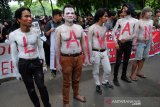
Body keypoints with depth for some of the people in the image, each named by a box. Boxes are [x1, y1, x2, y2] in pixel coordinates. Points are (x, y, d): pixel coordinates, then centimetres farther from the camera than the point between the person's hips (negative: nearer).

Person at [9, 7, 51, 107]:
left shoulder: (36, 32, -6)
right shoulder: (13, 35, -11)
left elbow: (41, 48, 4)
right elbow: (14, 54, -2)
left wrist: (44, 64, 7)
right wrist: (17, 71, 3)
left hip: (36, 63, 1)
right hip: (23, 65, 0)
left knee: (42, 86, 3)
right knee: (30, 89, 14)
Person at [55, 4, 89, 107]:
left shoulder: (79, 27, 3)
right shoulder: (59, 29, -8)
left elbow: (83, 43, 11)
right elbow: (57, 47, -6)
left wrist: (86, 57, 11)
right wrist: (58, 63, -6)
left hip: (79, 57, 4)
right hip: (66, 58, -3)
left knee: (76, 79, 21)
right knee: (67, 82, 9)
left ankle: (76, 94, 45)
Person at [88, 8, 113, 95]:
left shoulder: (104, 28, 6)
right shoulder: (92, 28, -14)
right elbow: (90, 43, -11)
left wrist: (107, 51, 17)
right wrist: (91, 56, -10)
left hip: (104, 52, 6)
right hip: (96, 52, -6)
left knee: (108, 70, 12)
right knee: (96, 71, 9)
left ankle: (105, 82, 38)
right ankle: (98, 85, 30)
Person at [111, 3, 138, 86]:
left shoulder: (135, 21, 0)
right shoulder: (120, 20, 1)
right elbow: (113, 32, 2)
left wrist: (126, 39, -10)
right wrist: (116, 43, -5)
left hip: (129, 43, 1)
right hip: (120, 43, -1)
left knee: (126, 61, 13)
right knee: (118, 62, -4)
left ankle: (124, 76, 30)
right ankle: (115, 78, 8)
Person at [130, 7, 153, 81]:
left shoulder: (151, 21, 7)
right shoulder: (139, 22, -10)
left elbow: (151, 33, 15)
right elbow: (135, 34, -10)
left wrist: (151, 42, 16)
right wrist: (134, 44, -11)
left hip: (148, 42, 6)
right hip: (140, 42, -6)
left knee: (143, 58, 10)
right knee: (138, 59, -5)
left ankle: (139, 72, 24)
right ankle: (132, 74, 6)